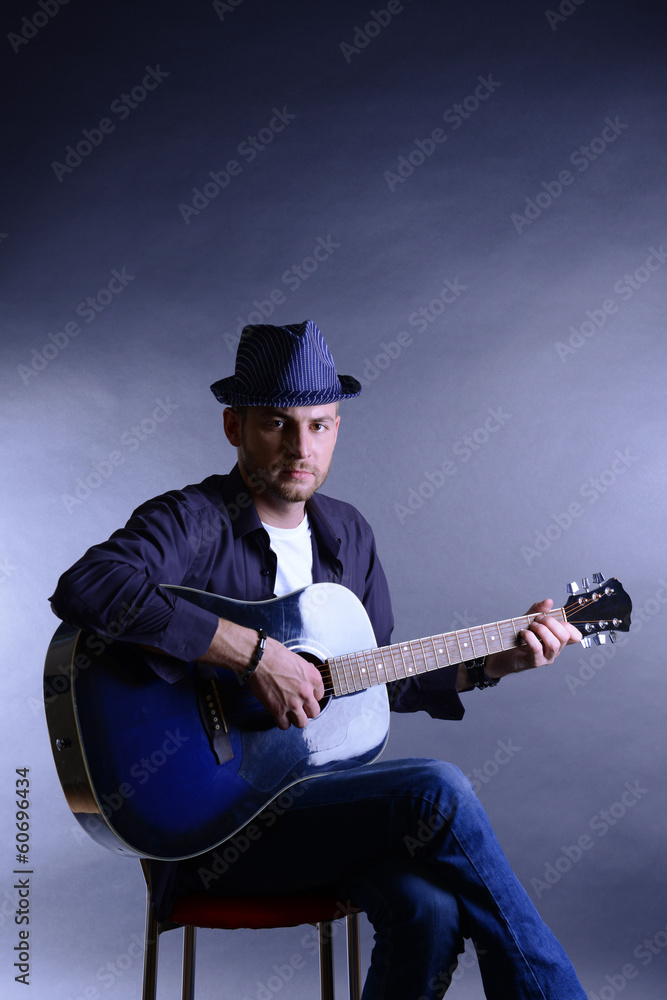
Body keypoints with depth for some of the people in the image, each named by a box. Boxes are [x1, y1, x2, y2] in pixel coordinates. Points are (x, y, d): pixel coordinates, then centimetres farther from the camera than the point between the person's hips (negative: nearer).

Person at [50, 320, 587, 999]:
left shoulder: (348, 533, 12)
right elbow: (83, 588, -33)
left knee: (428, 909, -25)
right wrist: (253, 652, -31)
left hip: (321, 790, 6)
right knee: (438, 791, -24)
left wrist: (491, 664, 7)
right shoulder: (189, 521, -11)